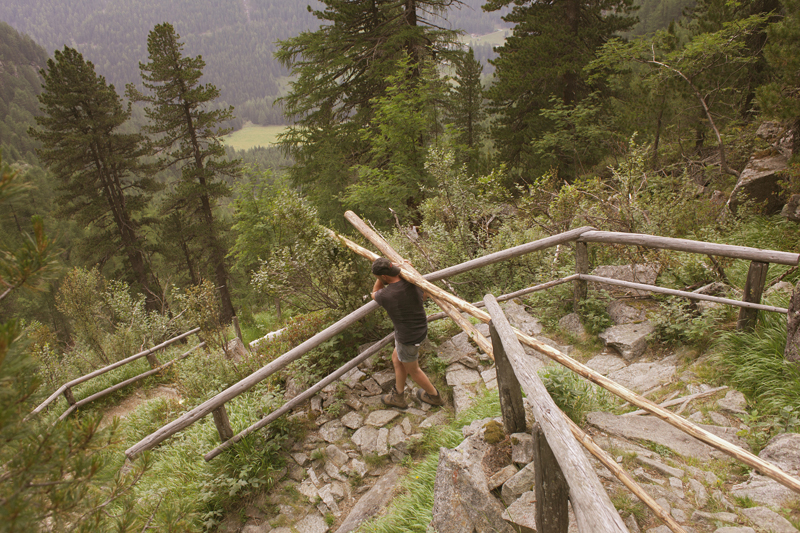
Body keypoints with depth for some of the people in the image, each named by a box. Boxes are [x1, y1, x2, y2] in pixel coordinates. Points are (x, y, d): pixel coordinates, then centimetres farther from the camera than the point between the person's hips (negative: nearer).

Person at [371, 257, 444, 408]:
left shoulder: (385, 295, -29)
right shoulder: (413, 283, -13)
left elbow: (374, 294, -1)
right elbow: (424, 296, 13)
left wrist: (381, 276, -13)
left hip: (408, 338, -7)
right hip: (421, 329, 7)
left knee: (412, 370, 21)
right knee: (396, 359, 25)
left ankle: (434, 396, 43)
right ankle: (398, 397, 41)